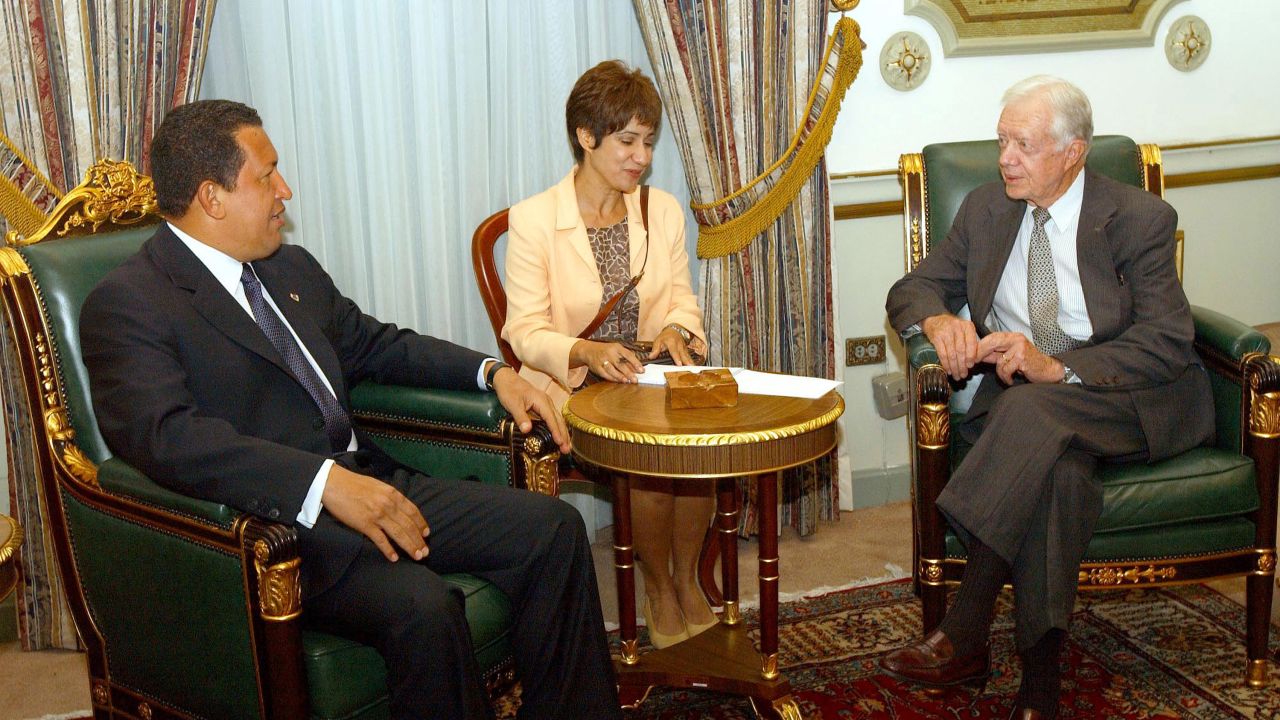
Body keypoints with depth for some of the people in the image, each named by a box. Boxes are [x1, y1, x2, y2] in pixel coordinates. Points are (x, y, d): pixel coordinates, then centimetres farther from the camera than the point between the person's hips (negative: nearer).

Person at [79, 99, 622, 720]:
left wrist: (492, 372, 14)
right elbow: (169, 437, -23)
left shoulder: (292, 269, 18)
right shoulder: (127, 304, -8)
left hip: (368, 485, 8)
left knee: (552, 527, -6)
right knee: (422, 605, -33)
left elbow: (374, 343, 29)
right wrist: (326, 483, -34)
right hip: (268, 519, -8)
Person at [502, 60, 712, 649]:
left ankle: (687, 580, -5)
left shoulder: (663, 211, 8)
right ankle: (658, 589, -3)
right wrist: (587, 353, -31)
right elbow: (526, 331, -11)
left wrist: (676, 328, -12)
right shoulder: (533, 219, -7)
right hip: (570, 386, -4)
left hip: (649, 380, 4)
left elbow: (683, 298, 13)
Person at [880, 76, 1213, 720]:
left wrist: (1057, 366, -26)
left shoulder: (1140, 218, -3)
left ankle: (962, 635, -37)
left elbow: (1168, 344, -12)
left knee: (1029, 407, -37)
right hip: (1021, 400, 3)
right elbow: (911, 290, 13)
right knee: (1058, 468, -35)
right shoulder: (985, 209, 11)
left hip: (1133, 401, -3)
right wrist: (938, 320, -13)